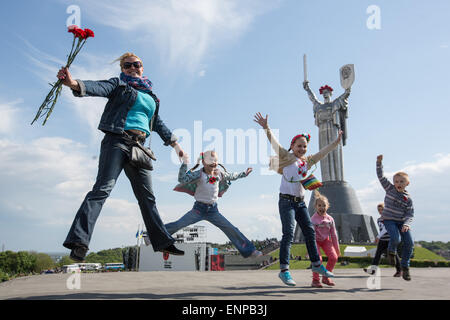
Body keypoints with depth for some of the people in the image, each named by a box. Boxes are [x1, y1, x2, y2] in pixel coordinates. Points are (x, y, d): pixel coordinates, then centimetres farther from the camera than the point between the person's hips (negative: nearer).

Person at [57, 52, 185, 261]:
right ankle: (79, 240, -23)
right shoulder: (119, 85, 8)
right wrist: (75, 84, -31)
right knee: (103, 188, -19)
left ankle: (162, 242, 12)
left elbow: (158, 123, 32)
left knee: (147, 196, 7)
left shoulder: (151, 96, 25)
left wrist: (174, 143, 34)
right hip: (117, 141, -5)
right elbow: (99, 88, -11)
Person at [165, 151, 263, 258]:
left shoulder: (219, 174, 4)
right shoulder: (199, 174, -11)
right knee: (178, 224, -8)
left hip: (213, 210, 3)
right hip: (199, 209, -3)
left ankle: (249, 250, 10)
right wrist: (184, 164, -28)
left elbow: (231, 176, 25)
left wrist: (244, 174, 33)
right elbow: (182, 179, -21)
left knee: (231, 229, 1)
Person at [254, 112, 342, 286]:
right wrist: (266, 128, -29)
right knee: (288, 234, -12)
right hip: (286, 201, -7)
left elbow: (322, 152, 25)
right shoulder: (287, 157, -4)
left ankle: (316, 264, 26)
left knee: (310, 232, 11)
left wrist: (336, 142, 30)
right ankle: (284, 270, -7)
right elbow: (274, 143, -16)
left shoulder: (308, 161, 13)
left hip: (300, 202, 7)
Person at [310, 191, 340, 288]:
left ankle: (325, 277, 10)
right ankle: (315, 280, -5)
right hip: (315, 240, -5)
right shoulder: (313, 219, -25)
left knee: (334, 257, -9)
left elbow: (333, 234, -1)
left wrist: (337, 248, 3)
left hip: (326, 240, 5)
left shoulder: (330, 219, -10)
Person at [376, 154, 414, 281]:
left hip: (402, 221, 3)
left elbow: (410, 214, -3)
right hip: (389, 219, -2)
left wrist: (406, 224, -21)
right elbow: (381, 176, 0)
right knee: (395, 238, -26)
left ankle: (405, 267, 8)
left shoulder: (408, 198, 1)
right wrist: (379, 162, -9)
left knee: (409, 242, -9)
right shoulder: (390, 188, 0)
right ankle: (391, 251, 11)